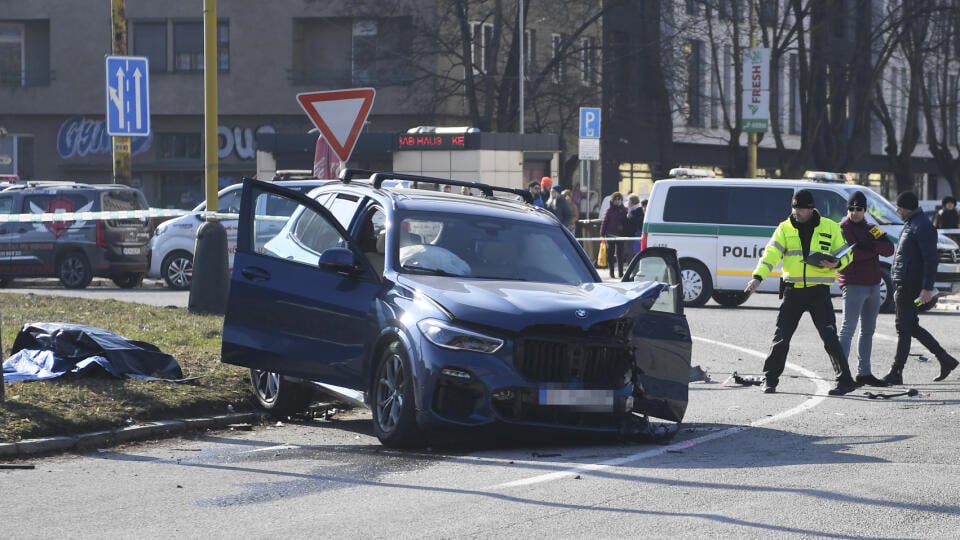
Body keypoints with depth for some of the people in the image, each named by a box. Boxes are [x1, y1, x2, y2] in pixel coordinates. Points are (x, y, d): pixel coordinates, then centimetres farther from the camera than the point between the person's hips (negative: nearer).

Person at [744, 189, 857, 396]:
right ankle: (769, 380, 17)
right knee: (782, 336, 4)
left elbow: (846, 254, 9)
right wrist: (758, 277, -21)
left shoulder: (830, 228, 3)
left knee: (829, 337, -8)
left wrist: (836, 263, -15)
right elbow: (771, 254, -6)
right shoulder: (785, 229, 5)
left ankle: (845, 381, -2)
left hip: (819, 291, -2)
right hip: (793, 290, 2)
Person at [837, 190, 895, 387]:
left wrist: (872, 244, -16)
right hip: (853, 285, -8)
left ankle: (864, 373, 22)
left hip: (873, 285, 8)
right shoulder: (843, 228, -4)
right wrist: (874, 248, -11)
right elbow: (850, 254, -20)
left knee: (868, 331, 14)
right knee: (848, 329, -13)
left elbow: (889, 249, 2)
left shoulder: (870, 228, 17)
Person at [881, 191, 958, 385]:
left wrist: (927, 288, -24)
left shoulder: (922, 227, -15)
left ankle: (896, 374, 0)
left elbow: (930, 259, -20)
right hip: (903, 285, 11)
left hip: (910, 287, -11)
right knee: (911, 327, 14)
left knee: (904, 329, -5)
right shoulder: (910, 225, 17)